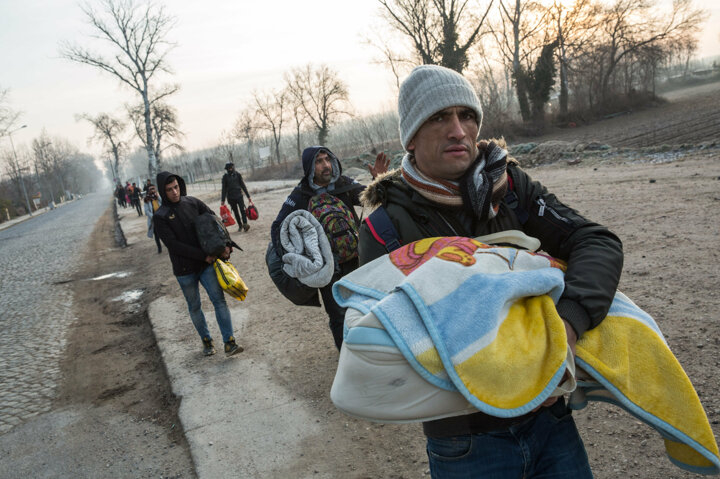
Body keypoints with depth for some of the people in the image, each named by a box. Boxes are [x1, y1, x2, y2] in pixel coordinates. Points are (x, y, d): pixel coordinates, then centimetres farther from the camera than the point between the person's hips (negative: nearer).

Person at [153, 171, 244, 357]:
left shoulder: (193, 203, 2)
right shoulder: (160, 217, -7)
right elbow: (173, 245, -15)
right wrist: (203, 256, -19)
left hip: (206, 264, 2)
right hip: (185, 270, -1)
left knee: (219, 300, -6)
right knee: (194, 307, 11)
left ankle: (229, 343, -6)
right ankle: (206, 341, 28)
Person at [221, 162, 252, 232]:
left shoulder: (237, 174, 3)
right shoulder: (225, 176, 2)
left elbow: (243, 185, 7)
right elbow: (224, 188, 5)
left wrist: (248, 196, 7)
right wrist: (223, 200, 4)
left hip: (239, 195, -1)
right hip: (231, 197, 1)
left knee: (242, 210, -14)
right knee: (235, 212, 7)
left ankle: (245, 224, -21)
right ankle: (240, 225, 15)